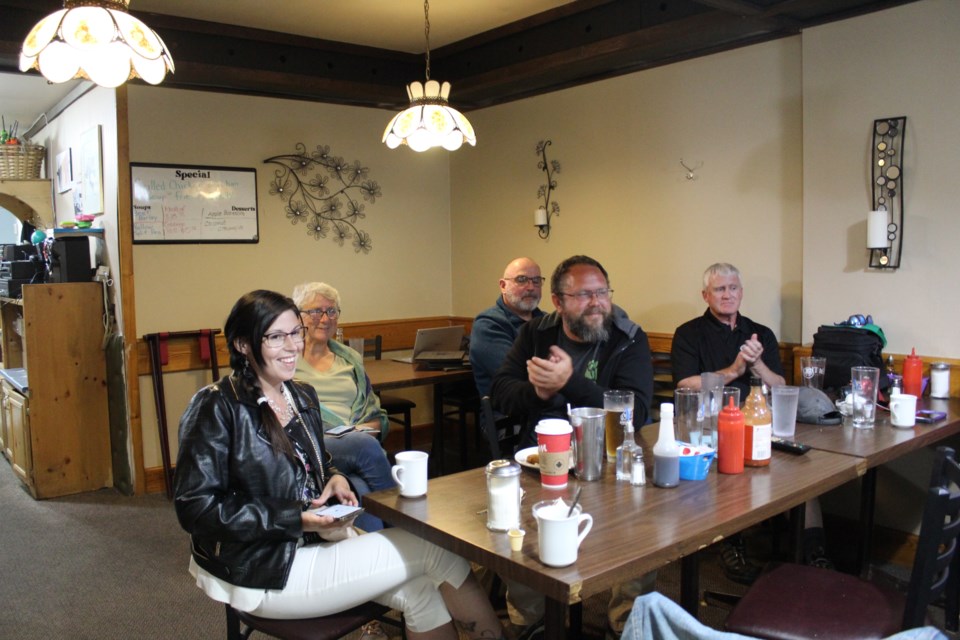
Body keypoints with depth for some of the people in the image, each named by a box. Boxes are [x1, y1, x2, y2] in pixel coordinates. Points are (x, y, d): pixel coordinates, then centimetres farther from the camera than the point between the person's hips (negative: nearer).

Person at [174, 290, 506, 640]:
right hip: (263, 571, -7)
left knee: (419, 593, -16)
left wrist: (335, 479, -3)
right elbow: (195, 508, -17)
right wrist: (294, 519, -22)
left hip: (314, 540, 7)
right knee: (434, 549, -11)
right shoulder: (217, 408, -14)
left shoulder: (302, 396, 8)